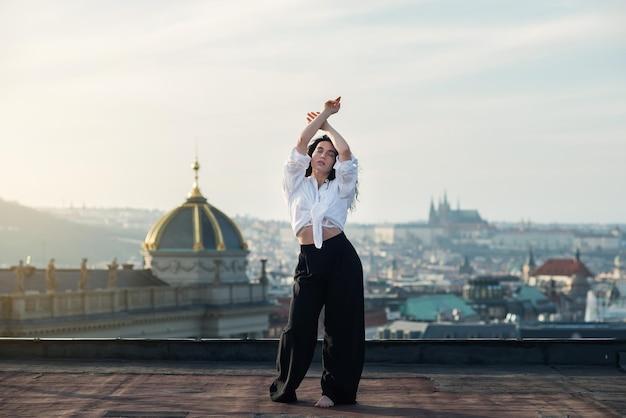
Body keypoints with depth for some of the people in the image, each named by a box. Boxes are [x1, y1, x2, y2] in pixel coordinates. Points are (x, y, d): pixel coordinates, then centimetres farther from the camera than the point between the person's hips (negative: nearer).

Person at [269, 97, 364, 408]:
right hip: (308, 260, 0)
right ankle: (284, 389, 10)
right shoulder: (295, 184, 15)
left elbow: (346, 152, 0)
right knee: (299, 325, -5)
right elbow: (301, 143, 5)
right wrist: (324, 113, 12)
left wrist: (327, 125, 14)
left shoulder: (340, 187, 15)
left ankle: (335, 390, 10)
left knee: (341, 326, 1)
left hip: (341, 257, 0)